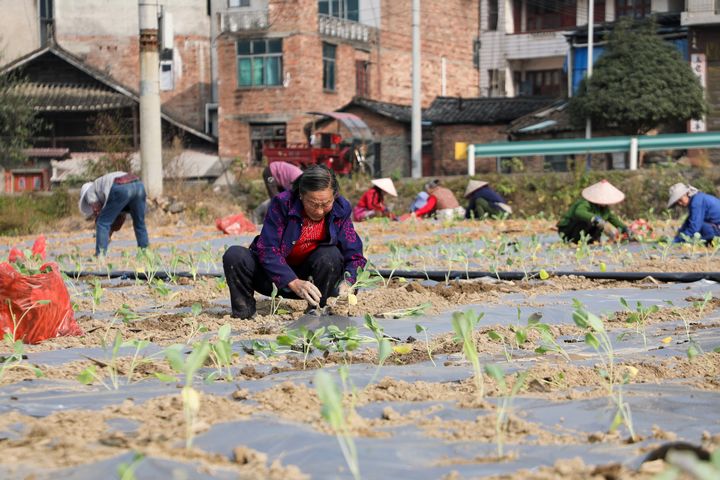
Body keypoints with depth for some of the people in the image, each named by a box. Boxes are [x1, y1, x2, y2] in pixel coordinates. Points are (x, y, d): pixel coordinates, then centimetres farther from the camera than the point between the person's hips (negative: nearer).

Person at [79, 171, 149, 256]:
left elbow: (98, 214, 18)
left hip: (122, 189, -7)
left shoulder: (90, 192, 26)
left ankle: (100, 255, 2)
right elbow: (121, 217, 43)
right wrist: (109, 234, 44)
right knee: (139, 224, 23)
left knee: (103, 223, 6)